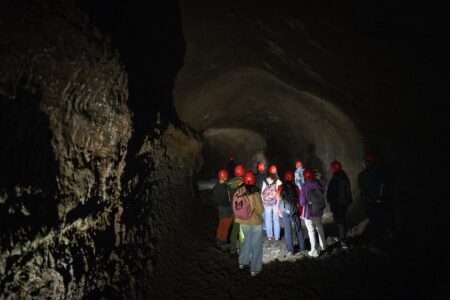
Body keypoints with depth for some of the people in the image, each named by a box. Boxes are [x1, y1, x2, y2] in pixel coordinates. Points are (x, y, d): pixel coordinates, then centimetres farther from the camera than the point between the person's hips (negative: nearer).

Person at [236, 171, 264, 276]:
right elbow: (260, 210, -17)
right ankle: (254, 269, 18)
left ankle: (242, 262, 35)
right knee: (256, 245, 10)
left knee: (247, 240, 26)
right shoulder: (255, 195, -23)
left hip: (244, 222, 4)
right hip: (256, 222, -4)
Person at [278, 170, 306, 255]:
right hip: (295, 211, 1)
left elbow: (279, 200, -1)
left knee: (288, 231, 5)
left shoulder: (281, 188, -6)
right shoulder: (295, 188, -5)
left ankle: (290, 250, 5)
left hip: (285, 212, -1)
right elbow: (300, 199, -1)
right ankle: (302, 247, 24)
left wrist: (280, 211, 8)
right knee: (298, 229, 15)